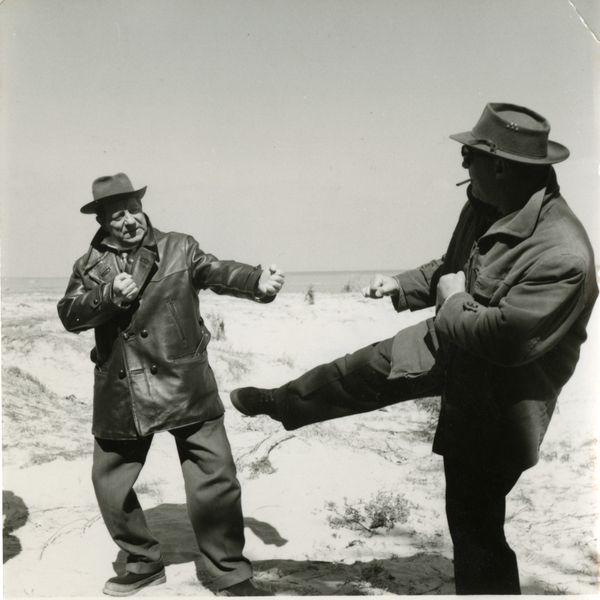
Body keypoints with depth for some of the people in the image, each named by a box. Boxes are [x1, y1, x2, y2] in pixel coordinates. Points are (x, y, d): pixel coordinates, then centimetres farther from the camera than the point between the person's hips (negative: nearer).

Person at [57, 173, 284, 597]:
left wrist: (257, 281, -32)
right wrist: (109, 295, -18)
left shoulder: (179, 248, 2)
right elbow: (69, 314, 0)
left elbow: (216, 272, -12)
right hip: (121, 395, 3)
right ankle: (145, 563, 36)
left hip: (184, 386, -3)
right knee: (110, 481, 12)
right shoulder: (91, 265, 9)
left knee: (215, 479, -5)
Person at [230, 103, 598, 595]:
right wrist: (402, 286, 5)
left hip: (497, 404, -7)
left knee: (475, 524, 5)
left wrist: (452, 301, -19)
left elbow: (508, 337, -33)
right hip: (452, 346, 8)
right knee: (369, 368, 20)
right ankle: (279, 403, 46)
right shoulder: (487, 209, -6)